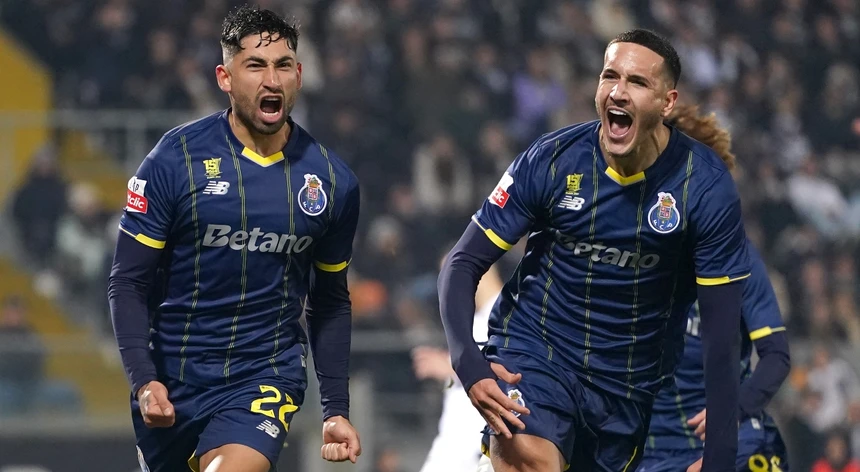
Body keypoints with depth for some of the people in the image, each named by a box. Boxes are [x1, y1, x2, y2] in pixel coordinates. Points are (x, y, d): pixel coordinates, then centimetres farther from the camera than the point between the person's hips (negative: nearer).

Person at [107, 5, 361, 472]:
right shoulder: (175, 158, -8)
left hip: (266, 378, 0)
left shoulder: (332, 181, 0)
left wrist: (336, 410, 9)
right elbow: (130, 282, -5)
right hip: (171, 381, 0)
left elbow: (329, 304, 12)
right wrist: (143, 380, -17)